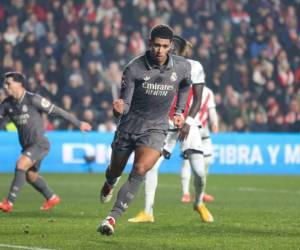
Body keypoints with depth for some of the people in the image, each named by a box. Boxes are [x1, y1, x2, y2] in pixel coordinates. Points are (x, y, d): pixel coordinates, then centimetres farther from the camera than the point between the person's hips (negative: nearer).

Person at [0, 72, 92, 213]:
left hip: (39, 144, -8)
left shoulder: (32, 99, -16)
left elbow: (57, 111, -12)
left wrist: (78, 123, -7)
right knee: (31, 176, 16)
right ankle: (51, 198, 39)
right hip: (27, 145, 8)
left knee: (20, 165, -24)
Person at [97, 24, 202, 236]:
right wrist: (119, 107, -37)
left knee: (140, 170, -24)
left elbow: (185, 85, 18)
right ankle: (110, 183, 58)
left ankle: (113, 218, -22)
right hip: (129, 126, 0)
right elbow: (125, 105, -15)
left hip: (155, 129, 0)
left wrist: (179, 112, 14)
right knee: (116, 171, 18)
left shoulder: (182, 66, -8)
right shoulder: (134, 68, -16)